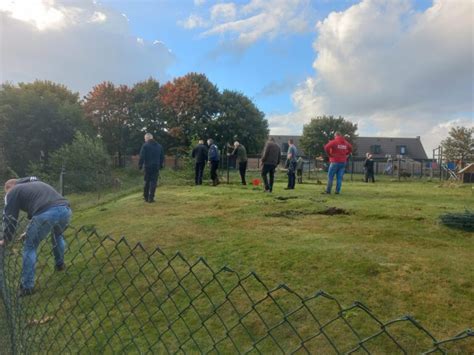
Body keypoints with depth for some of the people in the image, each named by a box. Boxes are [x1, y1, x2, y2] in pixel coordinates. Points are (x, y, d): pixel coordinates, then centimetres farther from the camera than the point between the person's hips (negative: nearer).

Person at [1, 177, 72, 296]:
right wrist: (31, 232, 51)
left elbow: (10, 218, 18)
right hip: (65, 210, 7)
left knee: (30, 247, 14)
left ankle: (27, 287, 17)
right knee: (58, 235, 38)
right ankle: (60, 264, 49)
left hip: (46, 214, -6)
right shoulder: (36, 183, 41)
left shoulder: (13, 191, 21)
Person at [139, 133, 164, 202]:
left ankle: (146, 197, 18)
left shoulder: (145, 145, -5)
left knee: (147, 182, 10)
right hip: (156, 166, 2)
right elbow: (162, 157, 14)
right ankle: (151, 198, -2)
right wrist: (161, 165, 20)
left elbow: (142, 157, -9)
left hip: (148, 166, -2)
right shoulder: (159, 146, 10)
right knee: (154, 182, 2)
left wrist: (140, 165, -2)